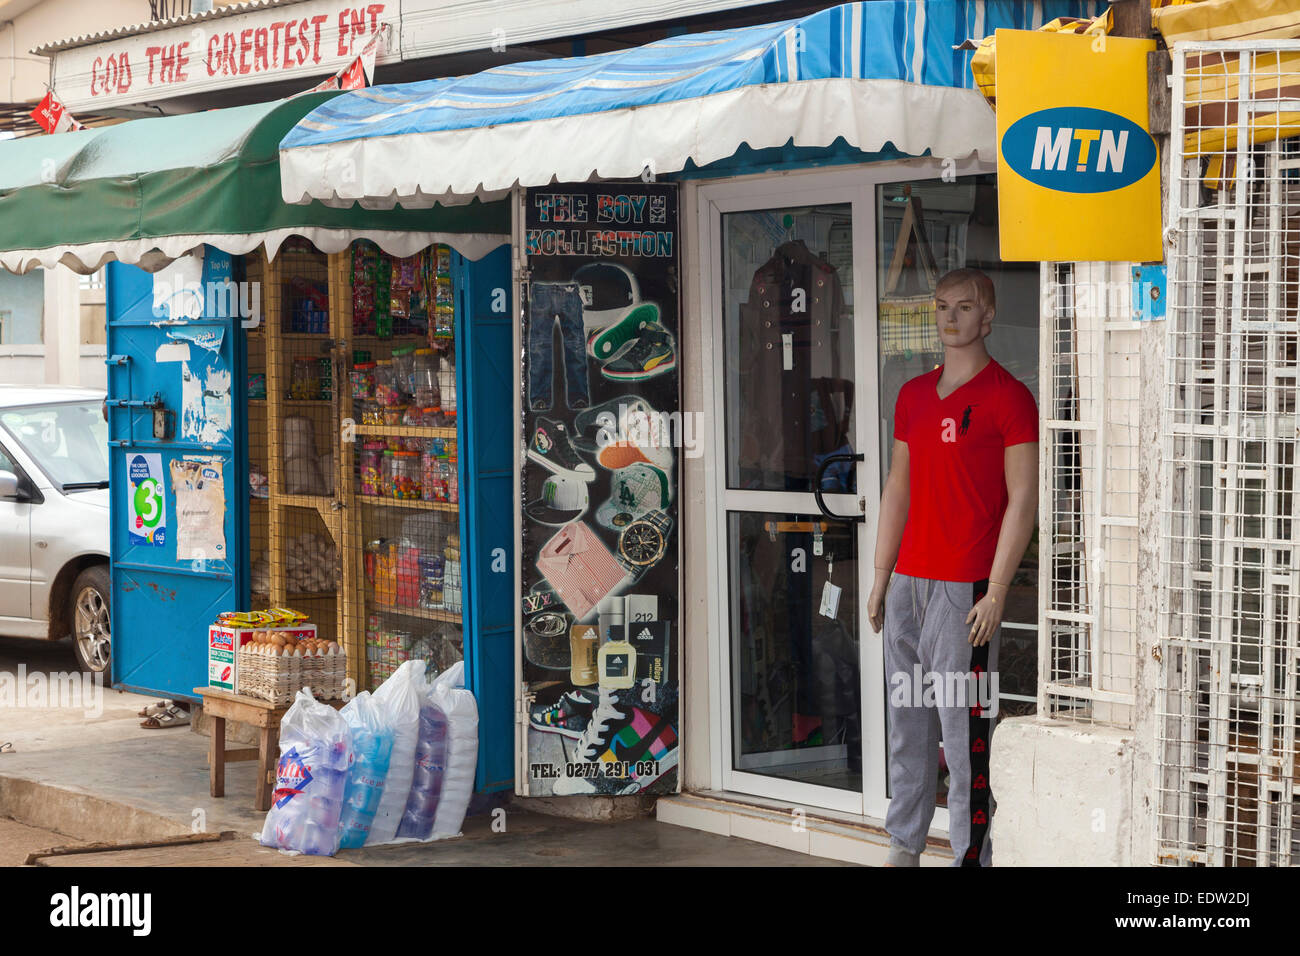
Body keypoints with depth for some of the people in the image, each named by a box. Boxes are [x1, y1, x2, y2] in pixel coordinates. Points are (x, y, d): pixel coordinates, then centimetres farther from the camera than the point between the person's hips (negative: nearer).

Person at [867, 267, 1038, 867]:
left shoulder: (1008, 398, -5)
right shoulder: (913, 396, 15)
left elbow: (1023, 499, -9)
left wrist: (996, 591, -14)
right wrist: (881, 580, 15)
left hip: (965, 586, -6)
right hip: (908, 581, 6)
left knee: (963, 725, -5)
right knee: (906, 717, 10)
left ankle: (972, 855, 3)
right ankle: (904, 846, 18)